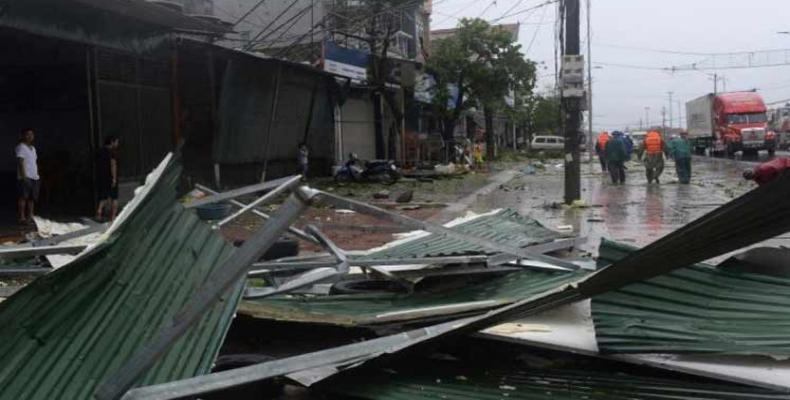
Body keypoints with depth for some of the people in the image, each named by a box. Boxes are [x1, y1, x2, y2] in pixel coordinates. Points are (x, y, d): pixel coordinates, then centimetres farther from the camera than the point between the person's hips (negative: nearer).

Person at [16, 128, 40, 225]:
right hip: (25, 177, -8)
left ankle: (30, 217, 12)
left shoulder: (33, 148, 20)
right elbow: (20, 162, -12)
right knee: (23, 197, -7)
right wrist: (24, 176, -19)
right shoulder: (21, 147, -4)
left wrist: (38, 175, 14)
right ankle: (22, 218, -6)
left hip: (34, 177, 8)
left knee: (32, 198, 7)